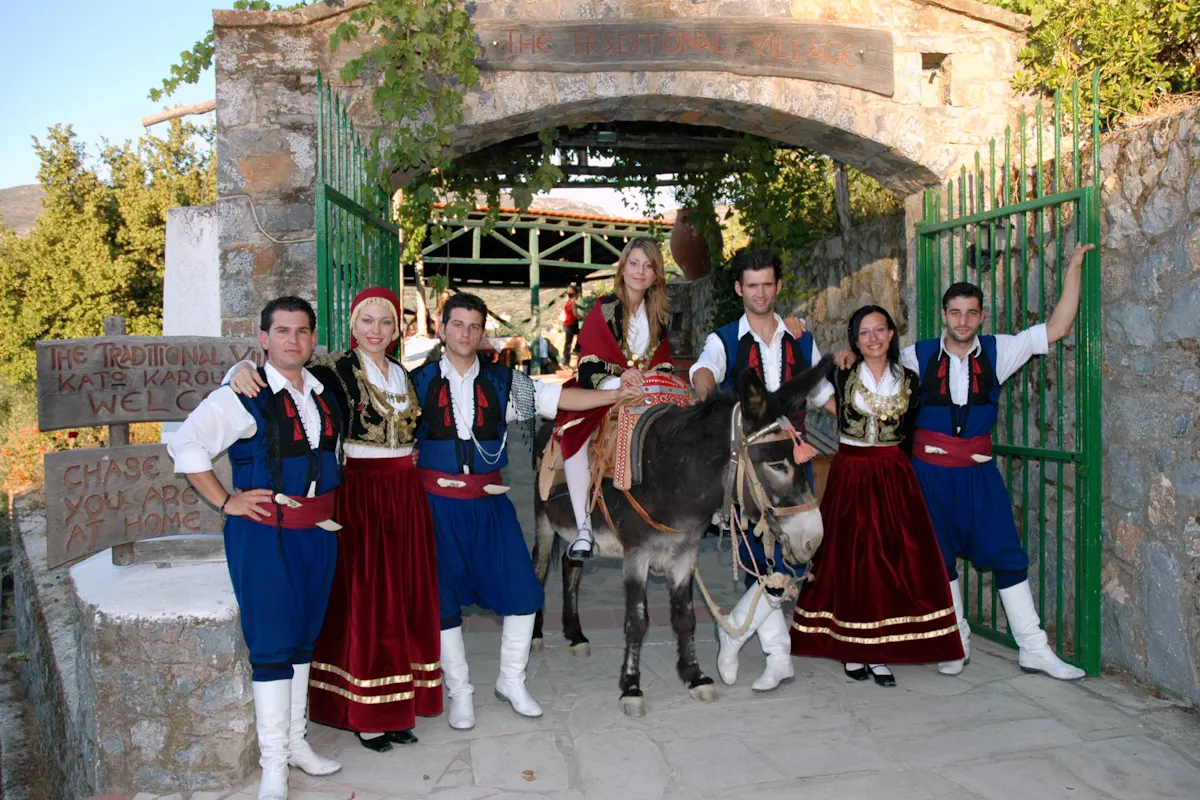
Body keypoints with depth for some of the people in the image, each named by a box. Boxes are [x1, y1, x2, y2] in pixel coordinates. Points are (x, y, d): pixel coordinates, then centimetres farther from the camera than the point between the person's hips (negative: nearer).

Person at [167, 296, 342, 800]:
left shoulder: (324, 393, 9)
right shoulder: (244, 396, -11)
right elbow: (185, 446, -12)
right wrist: (226, 501, -13)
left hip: (319, 531, 6)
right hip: (263, 532, -6)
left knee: (304, 638, 15)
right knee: (272, 644, -3)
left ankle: (295, 741, 31)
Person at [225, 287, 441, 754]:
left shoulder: (404, 374, 12)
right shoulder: (335, 370, -5)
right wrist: (244, 367, -34)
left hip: (406, 497, 6)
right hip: (360, 495, -6)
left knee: (406, 599, 9)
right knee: (364, 598, -2)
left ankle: (397, 705, 22)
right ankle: (365, 714, 11)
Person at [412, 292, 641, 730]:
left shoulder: (501, 382, 5)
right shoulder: (419, 382, 1)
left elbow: (557, 398, -1)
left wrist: (614, 394, -10)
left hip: (490, 500, 2)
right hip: (437, 501, -2)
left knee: (521, 589, 1)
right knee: (442, 596, 3)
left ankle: (511, 681, 22)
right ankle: (459, 691, 21)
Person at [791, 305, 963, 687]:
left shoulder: (908, 380, 5)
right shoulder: (842, 376, 0)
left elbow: (905, 431, 10)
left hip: (893, 477, 2)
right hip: (849, 476, -2)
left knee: (894, 560, -1)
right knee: (850, 559, 0)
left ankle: (880, 652, 8)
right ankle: (852, 650, 12)